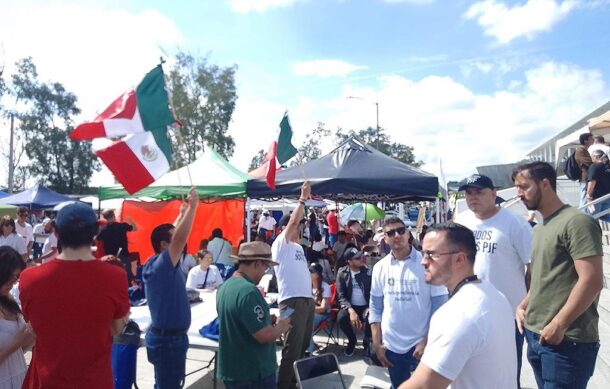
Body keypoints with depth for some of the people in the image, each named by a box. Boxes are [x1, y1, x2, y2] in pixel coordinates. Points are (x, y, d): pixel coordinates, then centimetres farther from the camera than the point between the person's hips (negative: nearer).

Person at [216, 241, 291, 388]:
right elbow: (265, 336, -26)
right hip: (254, 374, -8)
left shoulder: (225, 286, 4)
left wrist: (269, 321, 9)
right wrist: (280, 327, -8)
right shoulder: (248, 291, -26)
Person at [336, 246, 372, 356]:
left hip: (366, 307, 0)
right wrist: (350, 310, -25)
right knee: (341, 317, -31)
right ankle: (352, 340, 4)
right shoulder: (342, 273, -4)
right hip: (350, 306, 0)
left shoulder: (368, 271, -2)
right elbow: (341, 296, -8)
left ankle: (367, 341, 5)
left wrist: (370, 308, -20)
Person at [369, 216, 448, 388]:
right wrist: (377, 344, 1)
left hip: (422, 343, -3)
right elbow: (375, 307, 4)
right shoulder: (380, 267, -1)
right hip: (391, 345, 3)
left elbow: (439, 306, -7)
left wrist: (427, 341, -11)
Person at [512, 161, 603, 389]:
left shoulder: (576, 222, -12)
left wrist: (558, 325, -19)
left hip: (568, 341, -8)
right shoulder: (539, 229, 14)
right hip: (536, 335, 8)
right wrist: (523, 306, 8)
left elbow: (592, 281, -20)